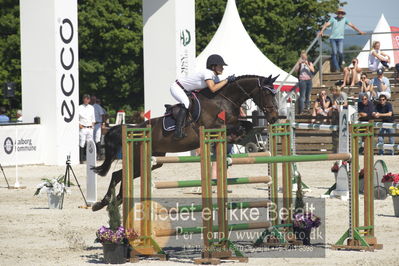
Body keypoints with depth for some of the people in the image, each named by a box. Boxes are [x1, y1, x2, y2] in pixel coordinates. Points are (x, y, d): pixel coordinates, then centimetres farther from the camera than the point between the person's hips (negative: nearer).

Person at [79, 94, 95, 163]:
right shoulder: (80, 108, 1)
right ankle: (81, 160, -8)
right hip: (82, 128, -4)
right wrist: (79, 125, -11)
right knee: (81, 144, -9)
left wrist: (92, 124, 7)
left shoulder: (91, 108, 15)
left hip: (90, 128, 4)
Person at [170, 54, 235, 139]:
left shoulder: (215, 77, 1)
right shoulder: (207, 73, -27)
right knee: (186, 102, -32)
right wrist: (227, 80, -31)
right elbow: (213, 89, -39)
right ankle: (178, 131, -36)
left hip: (186, 91, 10)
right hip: (176, 87, -10)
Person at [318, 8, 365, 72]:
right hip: (333, 38, -1)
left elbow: (352, 25, 11)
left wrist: (359, 31, 12)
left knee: (340, 52, -14)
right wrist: (321, 31, -24)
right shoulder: (333, 19, 1)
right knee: (334, 53, -6)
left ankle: (340, 65, 9)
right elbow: (326, 24, -8)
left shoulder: (344, 20, 7)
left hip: (340, 38, 1)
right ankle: (336, 68, -4)